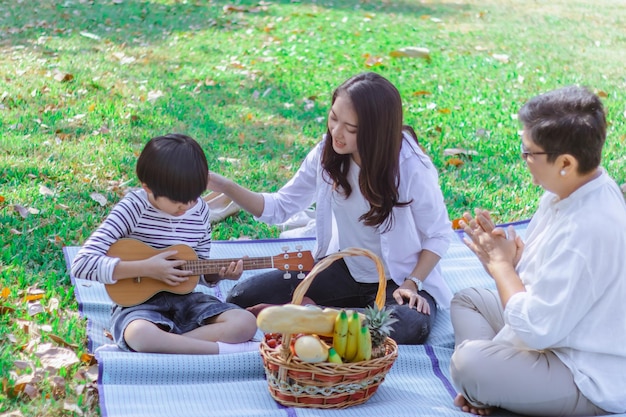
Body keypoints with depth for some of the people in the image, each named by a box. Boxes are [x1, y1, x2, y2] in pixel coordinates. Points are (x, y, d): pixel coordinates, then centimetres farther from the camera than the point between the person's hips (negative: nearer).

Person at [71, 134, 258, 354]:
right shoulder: (134, 208, -14)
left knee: (246, 323, -19)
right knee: (140, 335, -41)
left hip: (185, 300, 5)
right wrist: (146, 268, -23)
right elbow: (82, 264, -22)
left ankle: (165, 344, -22)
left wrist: (220, 273, -8)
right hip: (139, 302, -5)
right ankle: (223, 349, -27)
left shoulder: (200, 210, 2)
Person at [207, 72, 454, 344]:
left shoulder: (411, 168, -22)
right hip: (344, 270, 2)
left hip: (399, 279, -2)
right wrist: (224, 186, -14)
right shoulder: (327, 153, -10)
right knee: (243, 297, -14)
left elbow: (438, 235, -9)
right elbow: (280, 207, 0)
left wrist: (412, 283, -22)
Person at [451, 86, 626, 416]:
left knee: (467, 364, -28)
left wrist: (500, 262, -15)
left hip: (589, 381, -11)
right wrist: (506, 254, -11)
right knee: (466, 299, 18)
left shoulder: (589, 230, -32)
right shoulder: (570, 189, -2)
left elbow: (535, 329, -29)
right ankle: (487, 387, -2)